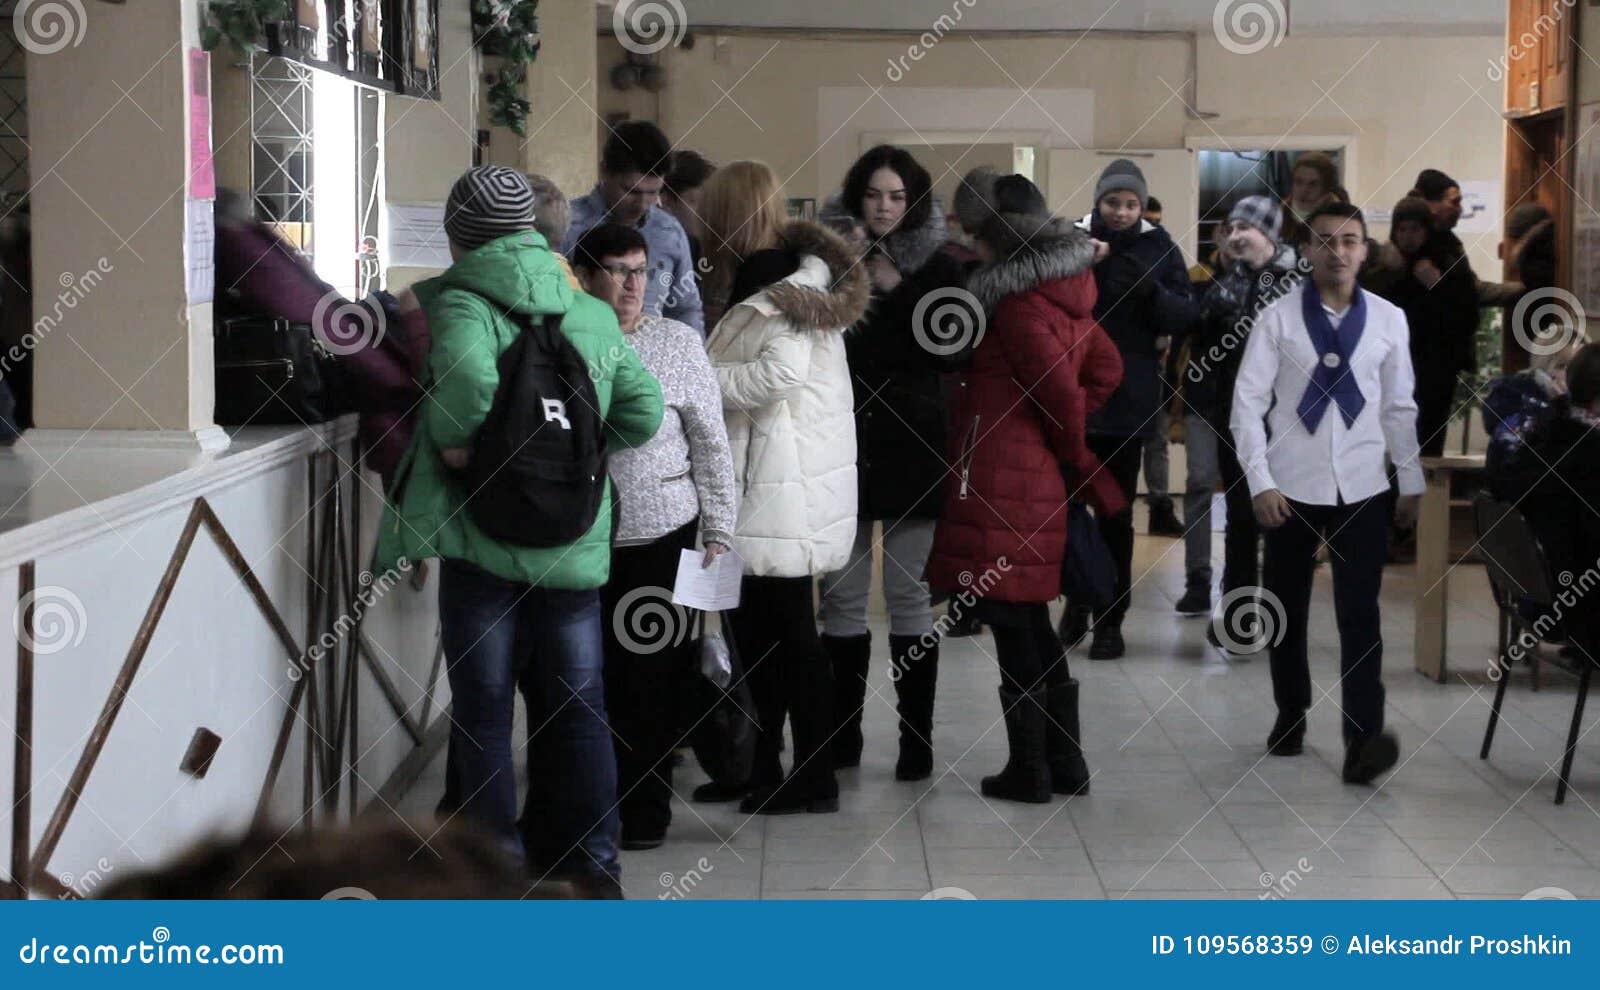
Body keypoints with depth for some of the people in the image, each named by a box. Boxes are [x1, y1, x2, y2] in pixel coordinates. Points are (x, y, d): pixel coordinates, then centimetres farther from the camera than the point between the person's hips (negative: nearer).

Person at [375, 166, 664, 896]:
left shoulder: (460, 306, -8)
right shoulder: (592, 313, 6)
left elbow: (468, 380, -29)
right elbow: (643, 411, 3)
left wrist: (455, 440, -13)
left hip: (483, 542, -4)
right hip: (576, 546, 4)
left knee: (482, 712, 6)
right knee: (577, 707, 13)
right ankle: (593, 866, 17)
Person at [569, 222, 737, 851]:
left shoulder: (678, 343, 1)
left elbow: (711, 446, 3)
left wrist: (718, 534, 0)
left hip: (662, 535, -1)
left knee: (652, 676, 4)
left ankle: (645, 809, 16)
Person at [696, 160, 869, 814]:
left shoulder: (779, 288, -13)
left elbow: (780, 372, -24)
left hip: (782, 488, -10)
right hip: (758, 484, 10)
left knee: (786, 631, -3)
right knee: (752, 627, 15)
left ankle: (815, 777, 5)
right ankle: (761, 767, 25)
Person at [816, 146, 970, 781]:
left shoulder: (937, 267, 4)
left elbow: (955, 350, -6)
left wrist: (899, 292, -12)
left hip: (911, 447, -1)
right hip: (843, 442, 2)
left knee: (908, 592, 0)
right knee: (842, 593, 4)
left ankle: (916, 736, 6)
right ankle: (842, 733, 14)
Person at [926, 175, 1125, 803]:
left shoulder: (1018, 304, -13)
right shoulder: (1066, 290, 13)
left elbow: (1060, 390, -18)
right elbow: (1106, 369, 17)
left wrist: (1077, 458, -2)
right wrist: (1070, 443, 11)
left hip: (1000, 480, -9)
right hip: (1040, 477, 9)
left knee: (1011, 623, -2)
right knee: (1032, 621, 15)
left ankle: (1028, 769, 3)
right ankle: (1066, 762, 20)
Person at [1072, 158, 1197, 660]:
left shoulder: (1159, 248, 3)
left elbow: (1184, 317, -2)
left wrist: (1151, 287, -20)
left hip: (1128, 397, 0)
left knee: (1116, 515, 4)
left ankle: (1110, 620, 12)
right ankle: (1076, 599, 23)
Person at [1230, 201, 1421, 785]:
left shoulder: (1388, 320, 2)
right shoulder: (1278, 319, -3)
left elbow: (1400, 406, 11)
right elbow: (1248, 403, -4)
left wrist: (1412, 482, 13)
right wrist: (1260, 483, -11)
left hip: (1362, 490, 0)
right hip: (1291, 489, 0)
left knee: (1360, 613, -9)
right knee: (1286, 611, 11)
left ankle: (1363, 738, -13)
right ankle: (1290, 716, 29)